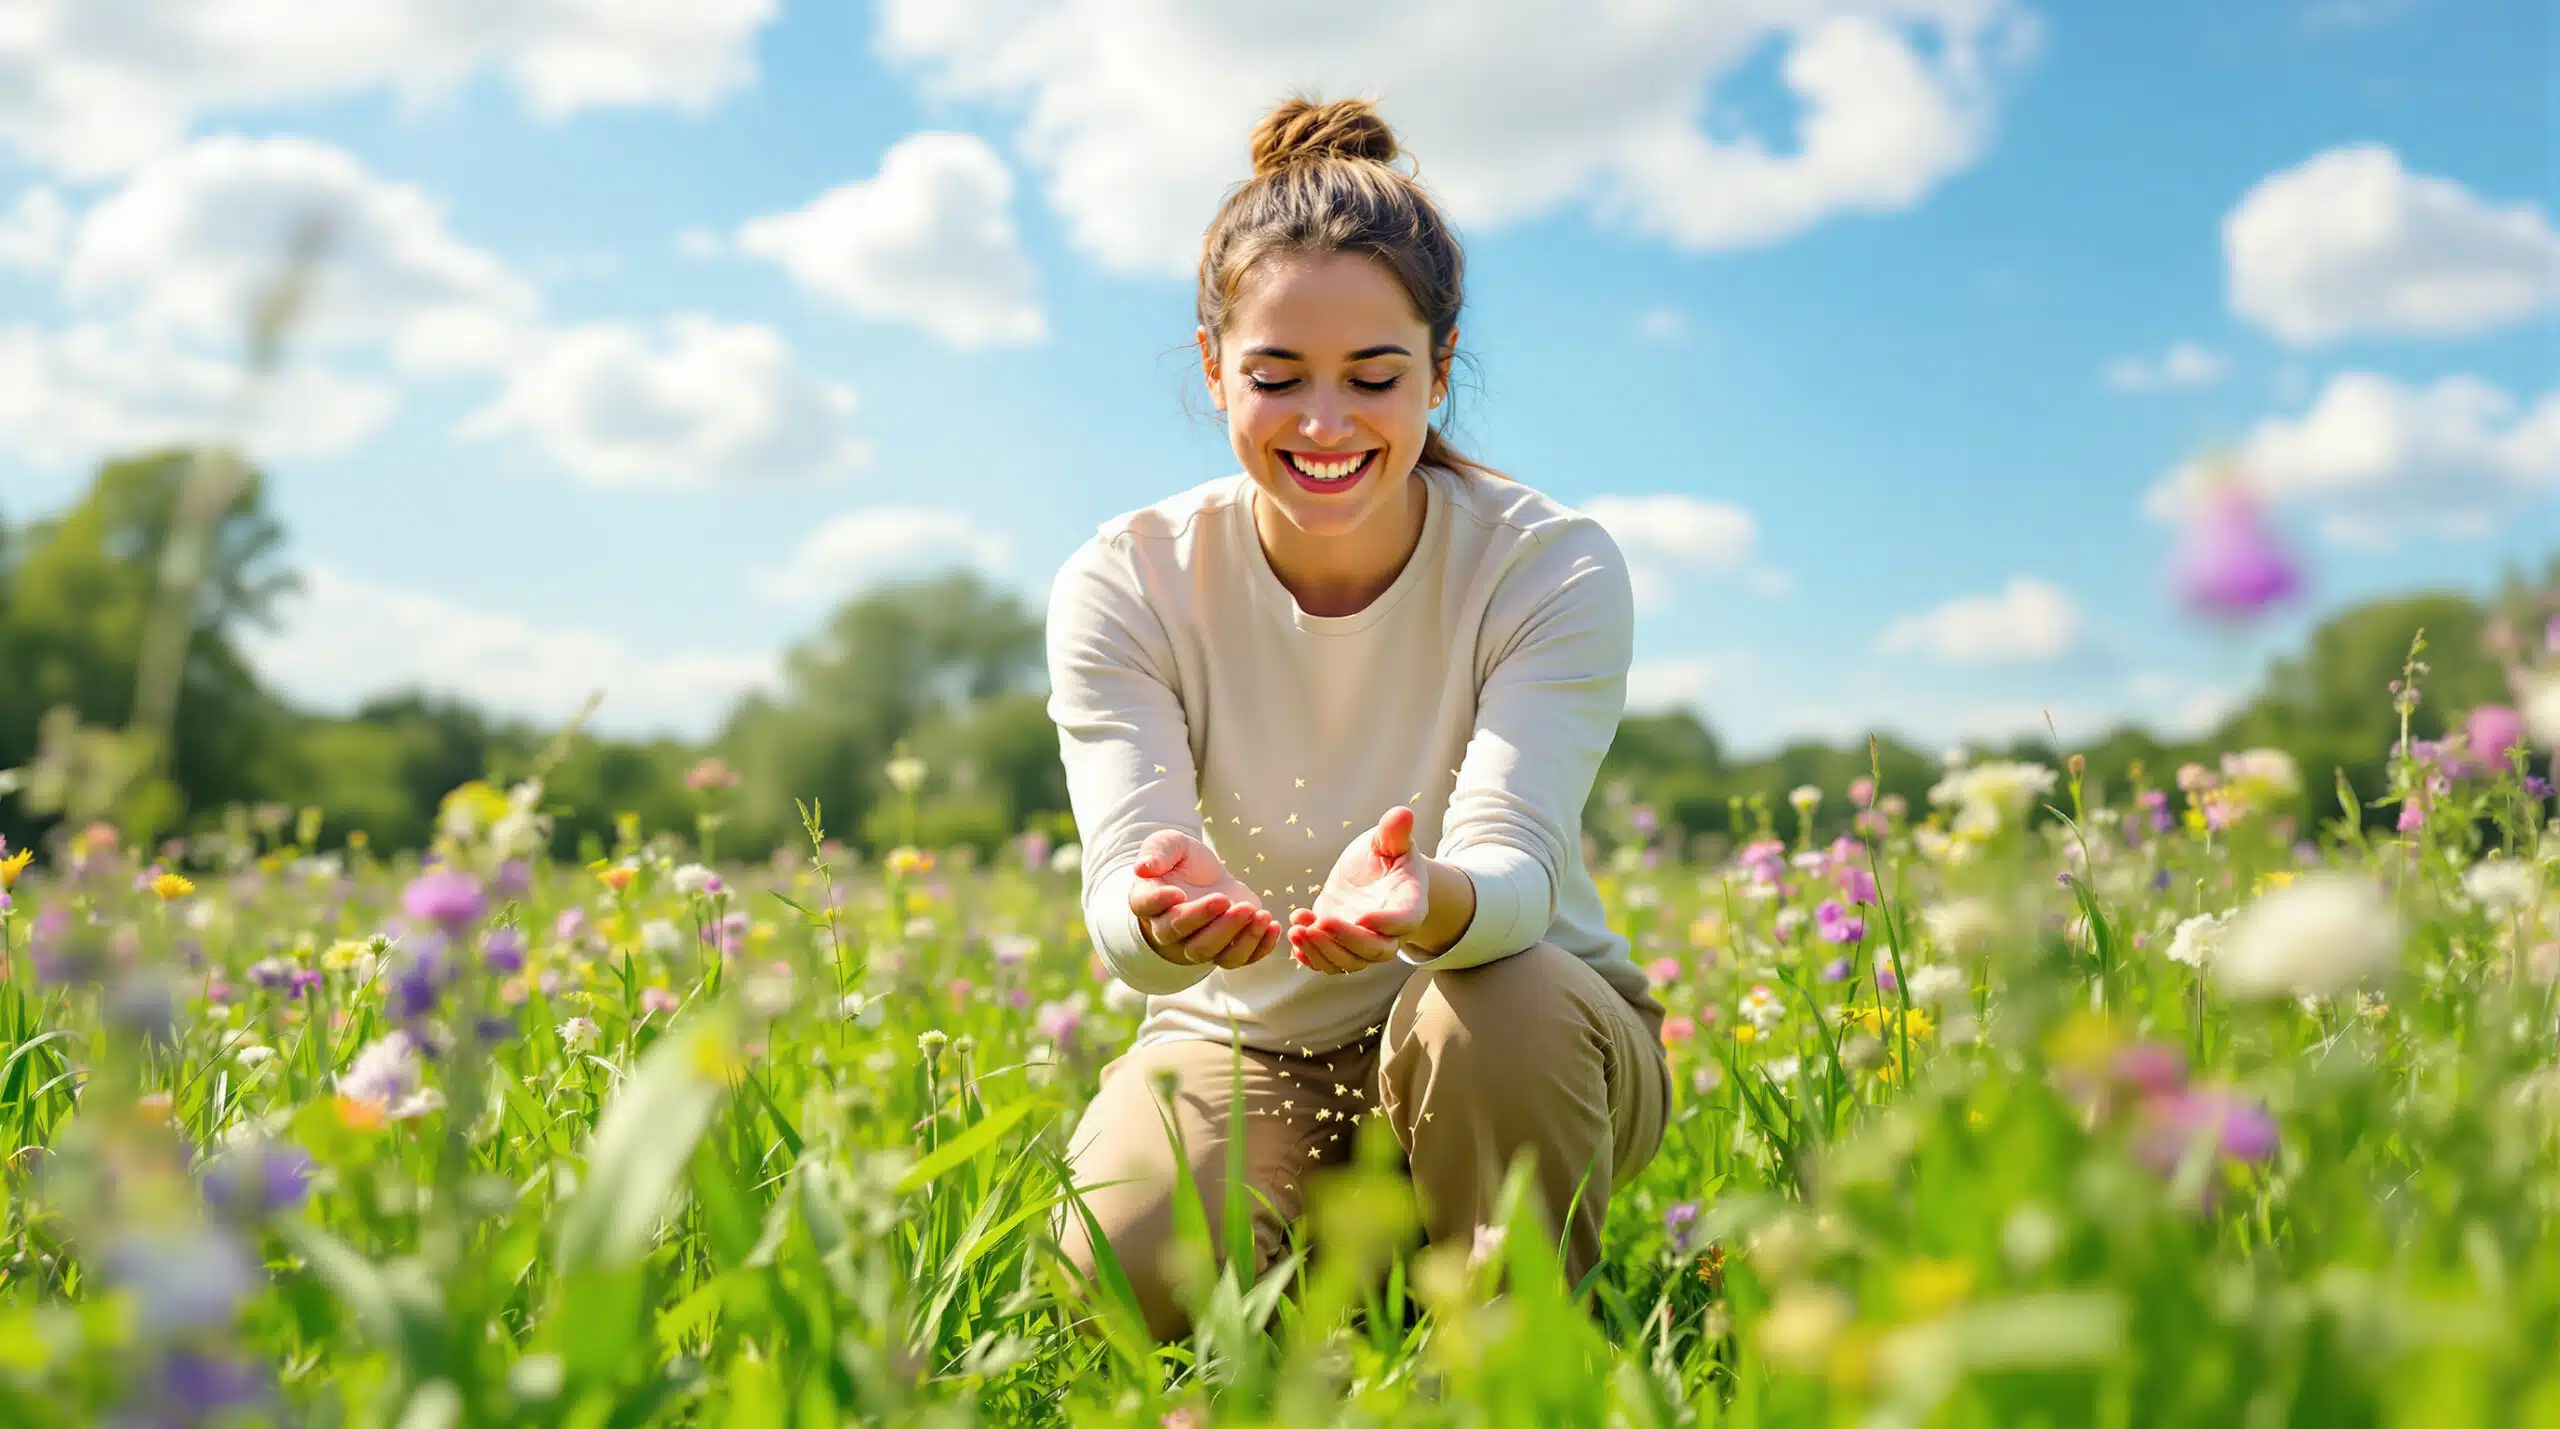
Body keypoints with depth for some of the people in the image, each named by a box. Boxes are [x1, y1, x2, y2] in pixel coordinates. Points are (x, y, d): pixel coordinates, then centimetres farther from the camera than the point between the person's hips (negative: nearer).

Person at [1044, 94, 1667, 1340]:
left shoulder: (1553, 572, -17)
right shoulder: (1123, 586, -13)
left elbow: (1513, 863, -29)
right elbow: (1120, 906, -24)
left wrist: (1427, 900, -54)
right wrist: (1163, 913, -50)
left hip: (1518, 1045, 0)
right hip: (1244, 1045, 1)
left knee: (1501, 1007, -36)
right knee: (1124, 1268, -28)